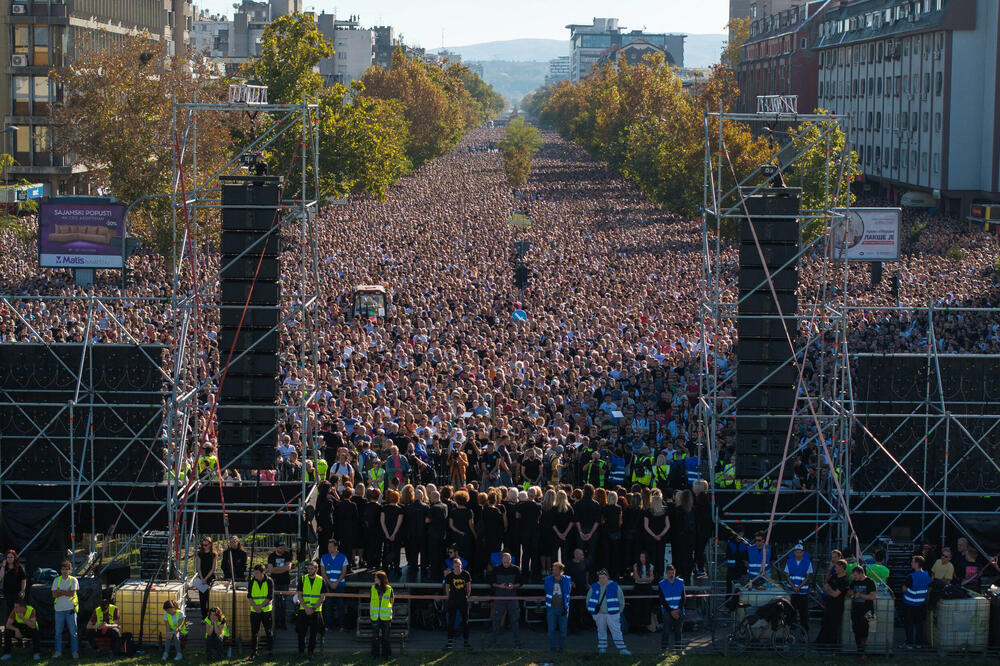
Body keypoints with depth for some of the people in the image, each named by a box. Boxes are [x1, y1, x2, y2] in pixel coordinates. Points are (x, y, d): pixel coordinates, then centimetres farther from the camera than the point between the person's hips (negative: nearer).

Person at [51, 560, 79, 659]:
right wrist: (66, 592, -10)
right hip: (59, 609, 2)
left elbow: (72, 594, -11)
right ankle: (58, 651, 11)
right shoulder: (57, 580, 8)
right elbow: (54, 595, -2)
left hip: (70, 609, -2)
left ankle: (75, 651, 4)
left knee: (73, 632, -2)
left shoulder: (73, 580, 2)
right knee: (58, 632, 4)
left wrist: (60, 591, -8)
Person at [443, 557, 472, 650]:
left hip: (464, 601, 1)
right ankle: (450, 641, 0)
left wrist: (467, 596, 10)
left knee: (465, 621, 7)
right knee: (451, 622, -4)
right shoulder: (449, 576, -7)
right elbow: (447, 587, 8)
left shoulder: (466, 574, -4)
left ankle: (466, 641, 15)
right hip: (453, 601, -1)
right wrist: (450, 597, 10)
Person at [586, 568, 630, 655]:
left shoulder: (615, 586, -3)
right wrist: (591, 611, 10)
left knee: (616, 630, -5)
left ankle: (622, 649, -4)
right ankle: (602, 648, 19)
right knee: (601, 631, 9)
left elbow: (621, 599, 5)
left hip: (612, 614, -2)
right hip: (599, 614, 2)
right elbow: (588, 599, 15)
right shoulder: (594, 587, 3)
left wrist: (619, 611, 3)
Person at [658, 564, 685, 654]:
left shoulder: (680, 582, 7)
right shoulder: (662, 584, 1)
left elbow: (683, 598, 6)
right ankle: (664, 649, -4)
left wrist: (679, 609, -6)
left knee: (678, 631, 3)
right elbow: (662, 600, -1)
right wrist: (671, 611, -9)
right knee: (666, 630, -8)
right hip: (667, 612, -2)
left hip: (679, 611, 2)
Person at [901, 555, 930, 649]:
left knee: (909, 623, 5)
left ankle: (909, 643, 8)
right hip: (922, 603, 6)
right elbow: (929, 586, 10)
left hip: (910, 604, -6)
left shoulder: (911, 577, -22)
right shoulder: (927, 575, -3)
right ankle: (919, 642, 19)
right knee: (919, 623, 15)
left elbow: (904, 589, -14)